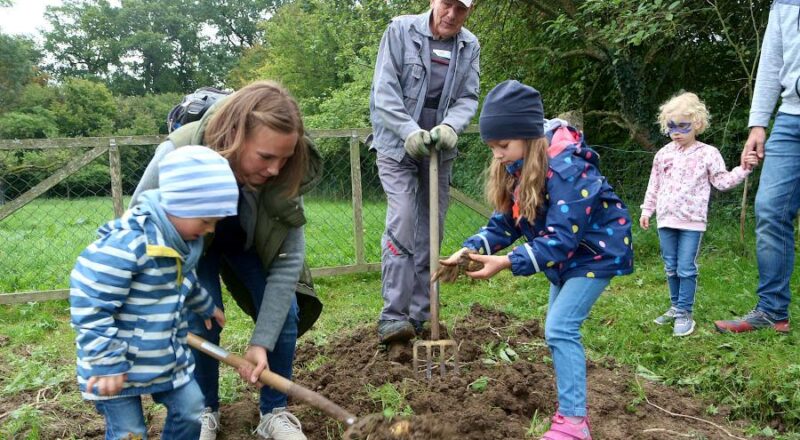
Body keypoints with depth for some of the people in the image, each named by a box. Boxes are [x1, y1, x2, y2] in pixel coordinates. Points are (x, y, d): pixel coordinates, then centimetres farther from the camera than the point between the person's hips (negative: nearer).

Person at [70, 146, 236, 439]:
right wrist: (107, 363, -24)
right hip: (118, 366, -7)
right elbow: (89, 307, -26)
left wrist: (205, 306, 36)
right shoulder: (125, 244, -29)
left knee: (190, 412, 13)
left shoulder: (186, 241, 0)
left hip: (168, 357, 8)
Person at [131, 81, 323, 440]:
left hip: (250, 244, 2)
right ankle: (205, 410, 12)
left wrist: (262, 342, -29)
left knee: (285, 313, -11)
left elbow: (288, 262, -27)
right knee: (201, 318, -15)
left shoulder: (286, 175, -34)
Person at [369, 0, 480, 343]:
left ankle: (419, 317, 15)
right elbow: (384, 91, -13)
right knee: (402, 222, -18)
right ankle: (393, 316, -14)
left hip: (439, 151, 4)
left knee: (430, 232, 5)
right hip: (397, 146, -4)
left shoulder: (470, 46, 2)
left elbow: (468, 98, -2)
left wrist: (450, 126, -23)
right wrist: (409, 131, -26)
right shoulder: (401, 30, -8)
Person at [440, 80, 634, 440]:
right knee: (558, 329, 13)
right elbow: (505, 221, -3)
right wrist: (471, 249, -20)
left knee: (560, 328, -16)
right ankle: (571, 408, 26)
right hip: (565, 257, 9)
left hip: (596, 252, -9)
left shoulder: (566, 168, -32)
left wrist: (509, 263, -40)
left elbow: (562, 237, -35)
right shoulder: (517, 168, -5)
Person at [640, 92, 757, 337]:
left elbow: (722, 181, 2)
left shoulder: (708, 154, -1)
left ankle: (684, 313, 5)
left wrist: (743, 169, -10)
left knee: (686, 269, -4)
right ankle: (675, 307, 25)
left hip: (691, 221, -4)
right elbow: (654, 185, 14)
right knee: (671, 268, 12)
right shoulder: (664, 154, 8)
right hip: (666, 219, 4)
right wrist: (647, 210, 14)